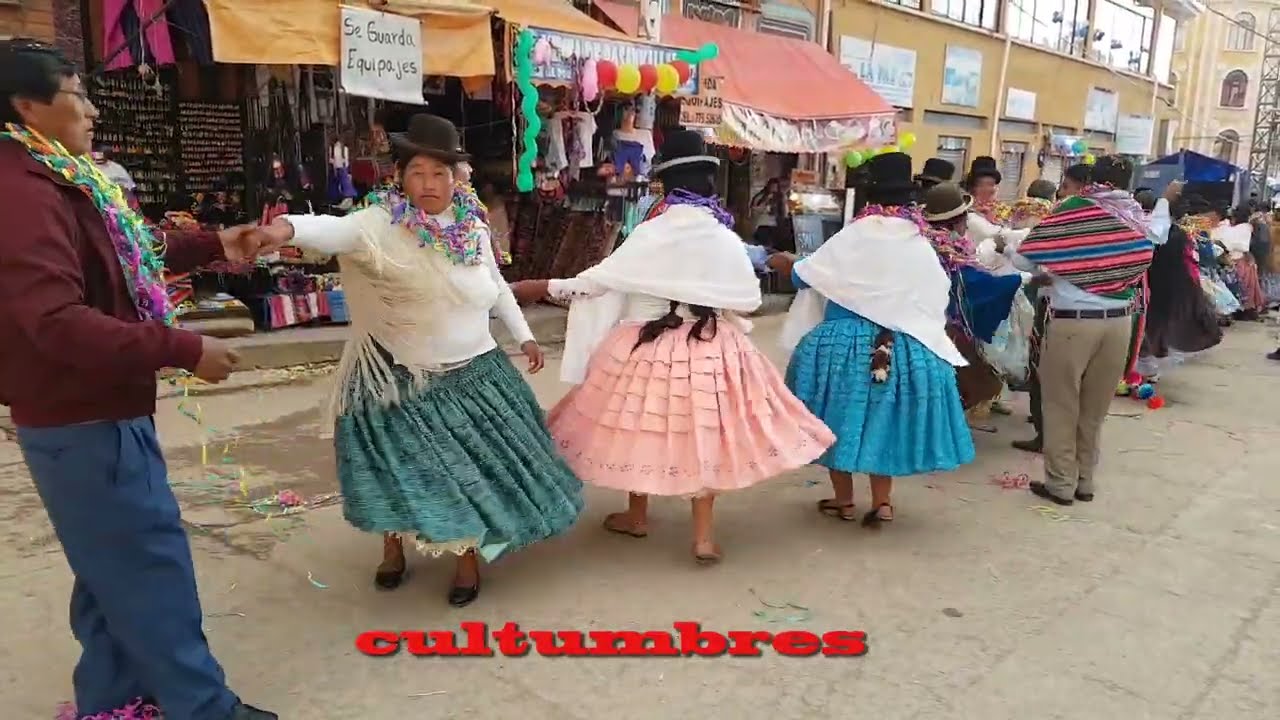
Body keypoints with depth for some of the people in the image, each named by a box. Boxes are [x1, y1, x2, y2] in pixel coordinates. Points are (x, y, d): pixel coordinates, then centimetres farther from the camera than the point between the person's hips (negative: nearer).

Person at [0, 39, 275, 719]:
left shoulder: (57, 181, 10)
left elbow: (130, 254, 23)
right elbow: (56, 321, -33)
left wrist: (213, 245, 17)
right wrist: (185, 350, -30)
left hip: (95, 411, 11)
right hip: (85, 422, -11)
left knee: (115, 570, 20)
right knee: (151, 566, 0)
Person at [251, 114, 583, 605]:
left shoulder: (474, 227, 0)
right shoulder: (381, 224, -15)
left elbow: (497, 286, 15)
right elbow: (337, 230, -36)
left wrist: (523, 335, 16)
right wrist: (289, 229, -56)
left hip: (474, 373, 4)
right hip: (402, 378, -3)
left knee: (475, 464, 8)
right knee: (401, 461, 7)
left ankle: (468, 555, 29)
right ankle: (393, 546, 35)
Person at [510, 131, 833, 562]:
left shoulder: (652, 233, -9)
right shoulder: (725, 238, -2)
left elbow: (600, 280, -8)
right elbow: (750, 299, 2)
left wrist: (545, 287, 3)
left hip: (649, 344, -2)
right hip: (712, 347, 2)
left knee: (642, 424, 14)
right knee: (704, 431, 9)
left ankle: (637, 516, 31)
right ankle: (704, 534, 12)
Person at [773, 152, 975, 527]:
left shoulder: (856, 235, -11)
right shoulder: (921, 244, 1)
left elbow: (806, 274, -4)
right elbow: (939, 296, 9)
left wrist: (786, 263, 16)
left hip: (846, 342, -3)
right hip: (905, 347, 3)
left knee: (845, 415, 11)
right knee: (883, 416, 16)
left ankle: (843, 500, 19)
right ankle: (882, 502, 17)